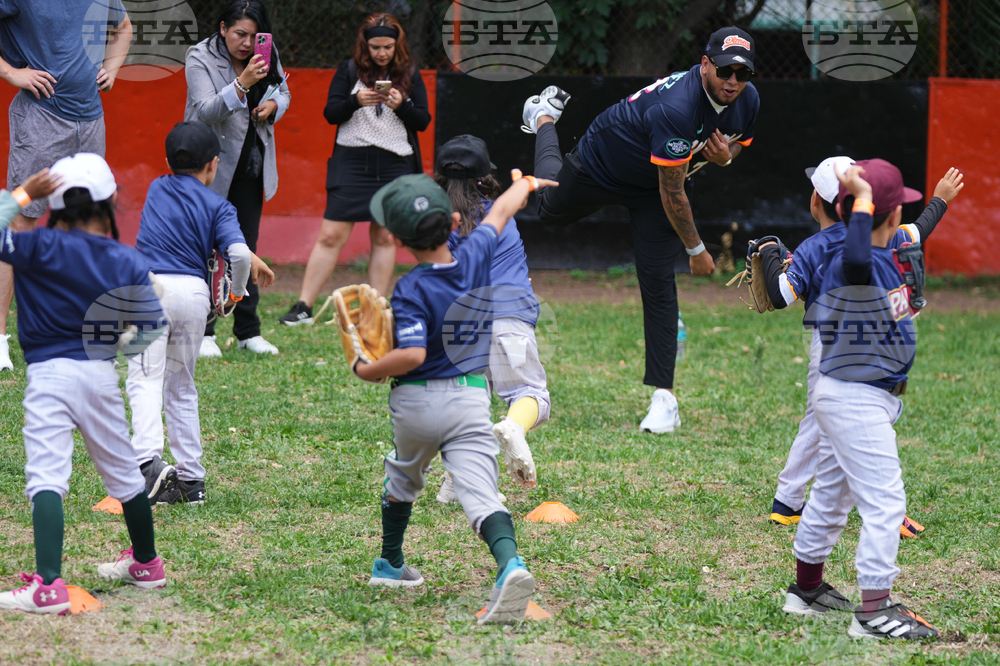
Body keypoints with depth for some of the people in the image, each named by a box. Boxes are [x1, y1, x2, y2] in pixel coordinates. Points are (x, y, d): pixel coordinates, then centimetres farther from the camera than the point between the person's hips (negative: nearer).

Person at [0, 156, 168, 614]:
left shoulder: (40, 248, -9)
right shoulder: (128, 263, 2)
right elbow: (151, 327, 6)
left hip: (50, 374, -4)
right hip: (102, 375, 4)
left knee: (47, 478, -13)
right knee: (123, 472, 22)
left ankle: (48, 585, -28)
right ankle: (146, 564, 42)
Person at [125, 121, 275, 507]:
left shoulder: (157, 189, 18)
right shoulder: (218, 206, 8)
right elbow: (237, 252, -9)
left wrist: (250, 259, 27)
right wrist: (237, 291, 9)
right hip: (194, 291, 1)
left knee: (146, 380, -10)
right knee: (181, 386, 16)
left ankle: (148, 460, -34)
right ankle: (190, 480, 16)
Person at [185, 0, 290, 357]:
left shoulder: (267, 56, 0)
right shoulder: (200, 58, -15)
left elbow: (283, 92, 18)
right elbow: (207, 110, -26)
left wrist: (273, 105, -6)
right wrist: (242, 83, -39)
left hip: (251, 166, 5)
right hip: (211, 165, -5)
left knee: (246, 248, 8)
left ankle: (248, 331, 13)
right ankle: (203, 332, 1)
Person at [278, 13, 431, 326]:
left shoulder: (410, 74, 6)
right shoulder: (349, 71, 3)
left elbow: (423, 121, 4)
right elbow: (330, 113, 0)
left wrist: (401, 106, -15)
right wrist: (356, 101, -19)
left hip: (395, 165, 1)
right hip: (352, 160, -1)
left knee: (384, 237, 4)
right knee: (331, 236, -6)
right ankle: (303, 308, -4)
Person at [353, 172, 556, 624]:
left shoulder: (410, 290, -17)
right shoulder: (475, 258, -4)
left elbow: (412, 354, -27)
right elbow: (500, 212, 16)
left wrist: (367, 371, -10)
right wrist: (526, 184, 35)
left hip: (416, 403, -2)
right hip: (471, 400, 2)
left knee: (402, 479, 26)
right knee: (482, 497, -10)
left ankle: (390, 565, 43)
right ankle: (509, 565, -37)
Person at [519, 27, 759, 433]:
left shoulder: (747, 100, -21)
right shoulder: (675, 108, -43)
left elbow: (739, 142, 4)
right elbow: (672, 193, -35)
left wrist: (725, 156, -22)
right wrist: (696, 250, -27)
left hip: (652, 192, 4)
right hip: (601, 166, -4)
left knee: (658, 283, -7)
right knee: (551, 210, 27)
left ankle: (663, 397, -6)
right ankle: (544, 117, 56)